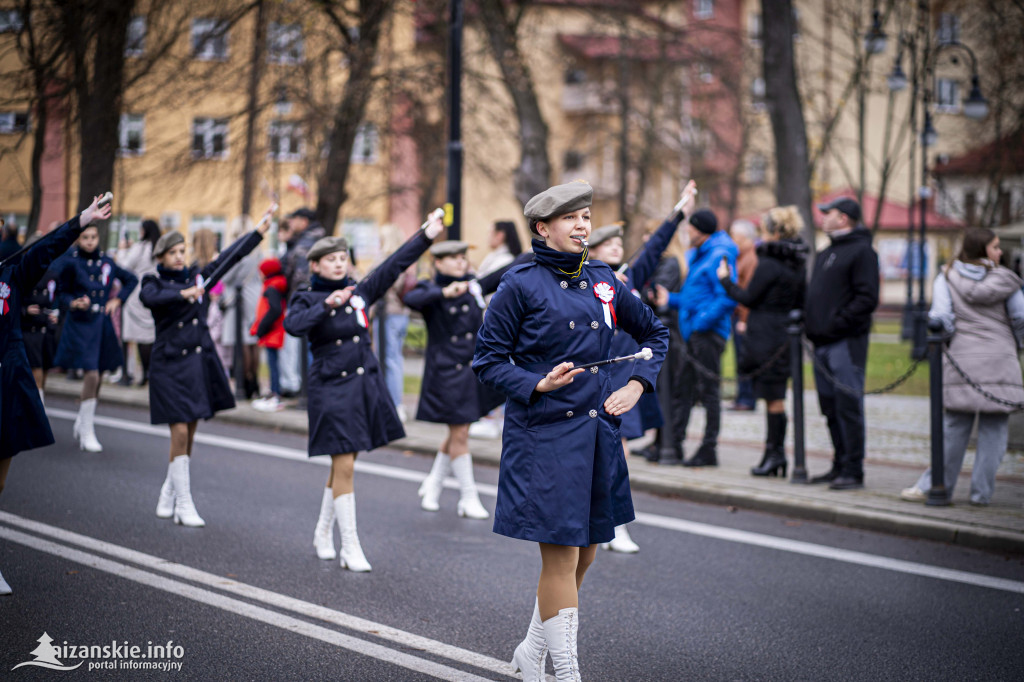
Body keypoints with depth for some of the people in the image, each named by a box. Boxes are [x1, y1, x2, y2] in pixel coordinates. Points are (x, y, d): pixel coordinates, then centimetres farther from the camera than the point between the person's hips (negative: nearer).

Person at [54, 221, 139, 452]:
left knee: (97, 376, 10)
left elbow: (131, 279, 20)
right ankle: (86, 433, -5)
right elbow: (63, 292, 1)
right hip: (81, 323, -5)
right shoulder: (71, 263, -5)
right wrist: (74, 303, -19)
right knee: (91, 375, -15)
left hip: (103, 324, 5)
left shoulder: (106, 262, 6)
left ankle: (82, 424, 30)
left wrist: (118, 299, 9)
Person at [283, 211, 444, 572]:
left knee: (342, 464, 13)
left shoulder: (360, 290, 9)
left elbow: (395, 264, 3)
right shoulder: (307, 298, -2)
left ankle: (322, 533, 31)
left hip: (365, 383, 5)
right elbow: (293, 324, -23)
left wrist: (426, 235, -5)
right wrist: (328, 305, -34)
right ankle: (350, 548, 0)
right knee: (343, 466, -6)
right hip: (331, 388, -5)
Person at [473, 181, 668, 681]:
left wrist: (636, 386, 7)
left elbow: (654, 333, 21)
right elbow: (487, 360, -4)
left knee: (583, 554, 12)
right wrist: (537, 385, -19)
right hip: (544, 435, -6)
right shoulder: (521, 284, -6)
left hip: (597, 431, 6)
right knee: (560, 555, -6)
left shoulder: (603, 280, 9)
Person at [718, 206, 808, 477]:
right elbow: (801, 302, 14)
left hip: (767, 337, -8)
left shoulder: (769, 264, -15)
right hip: (786, 336, 8)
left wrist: (726, 280, 2)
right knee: (775, 396, 11)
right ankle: (773, 452, 14)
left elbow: (749, 298, -10)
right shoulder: (798, 264, 9)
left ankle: (776, 453, 0)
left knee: (773, 398, -3)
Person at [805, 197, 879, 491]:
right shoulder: (826, 254, 21)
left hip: (846, 343, -9)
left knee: (848, 407, -8)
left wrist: (837, 322, -18)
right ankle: (840, 465, 19)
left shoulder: (862, 251, -7)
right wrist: (811, 324, 11)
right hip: (823, 343, 9)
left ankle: (853, 470, -5)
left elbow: (867, 298, -16)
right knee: (831, 408, 11)